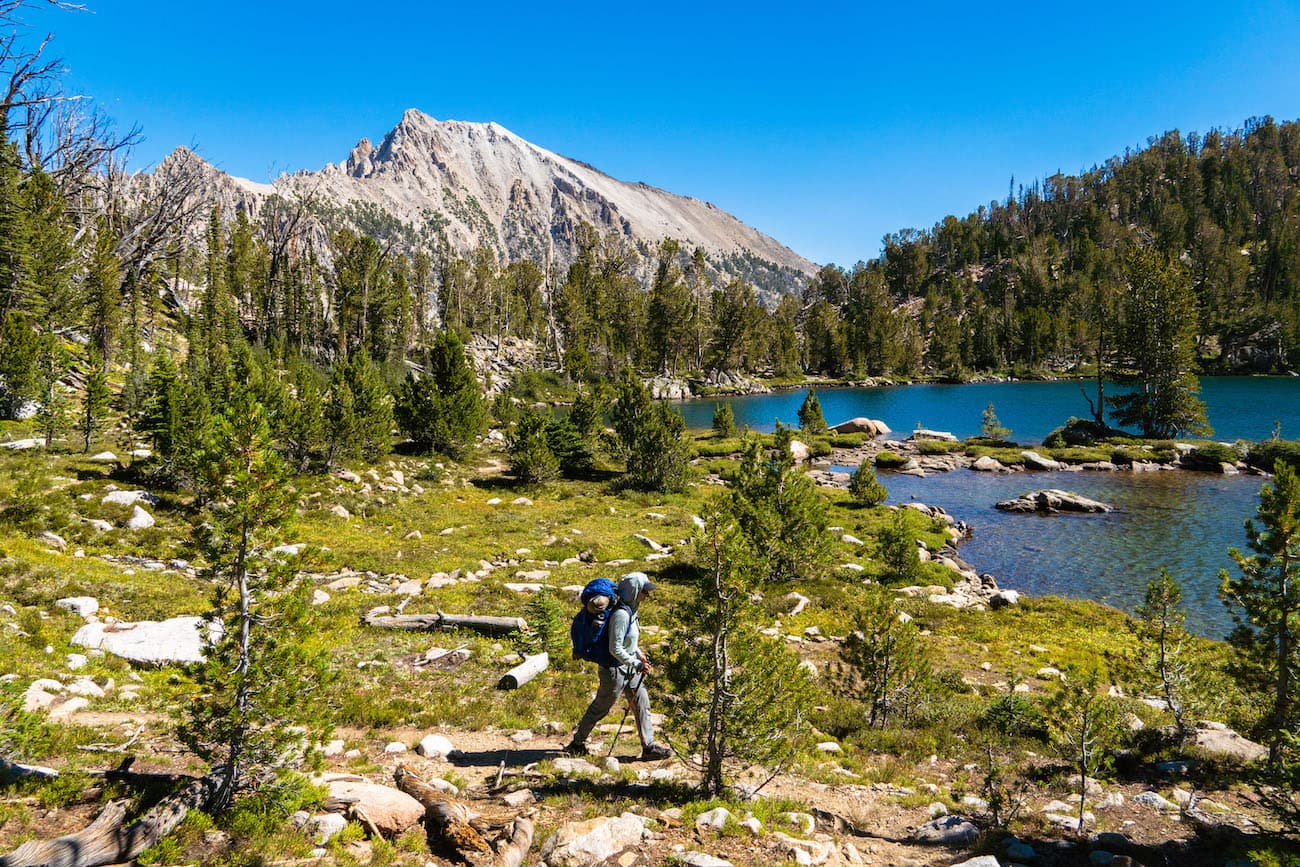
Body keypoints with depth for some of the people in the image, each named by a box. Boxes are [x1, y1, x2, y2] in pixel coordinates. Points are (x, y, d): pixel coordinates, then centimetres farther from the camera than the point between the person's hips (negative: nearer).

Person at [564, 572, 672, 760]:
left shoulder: (631, 610, 4)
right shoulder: (621, 614, -26)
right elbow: (615, 649, -27)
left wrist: (639, 654, 9)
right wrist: (637, 664, -22)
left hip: (629, 669, 9)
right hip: (615, 670, -9)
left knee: (642, 705, 11)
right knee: (599, 709, 8)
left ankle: (649, 747, 19)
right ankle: (577, 743, 27)